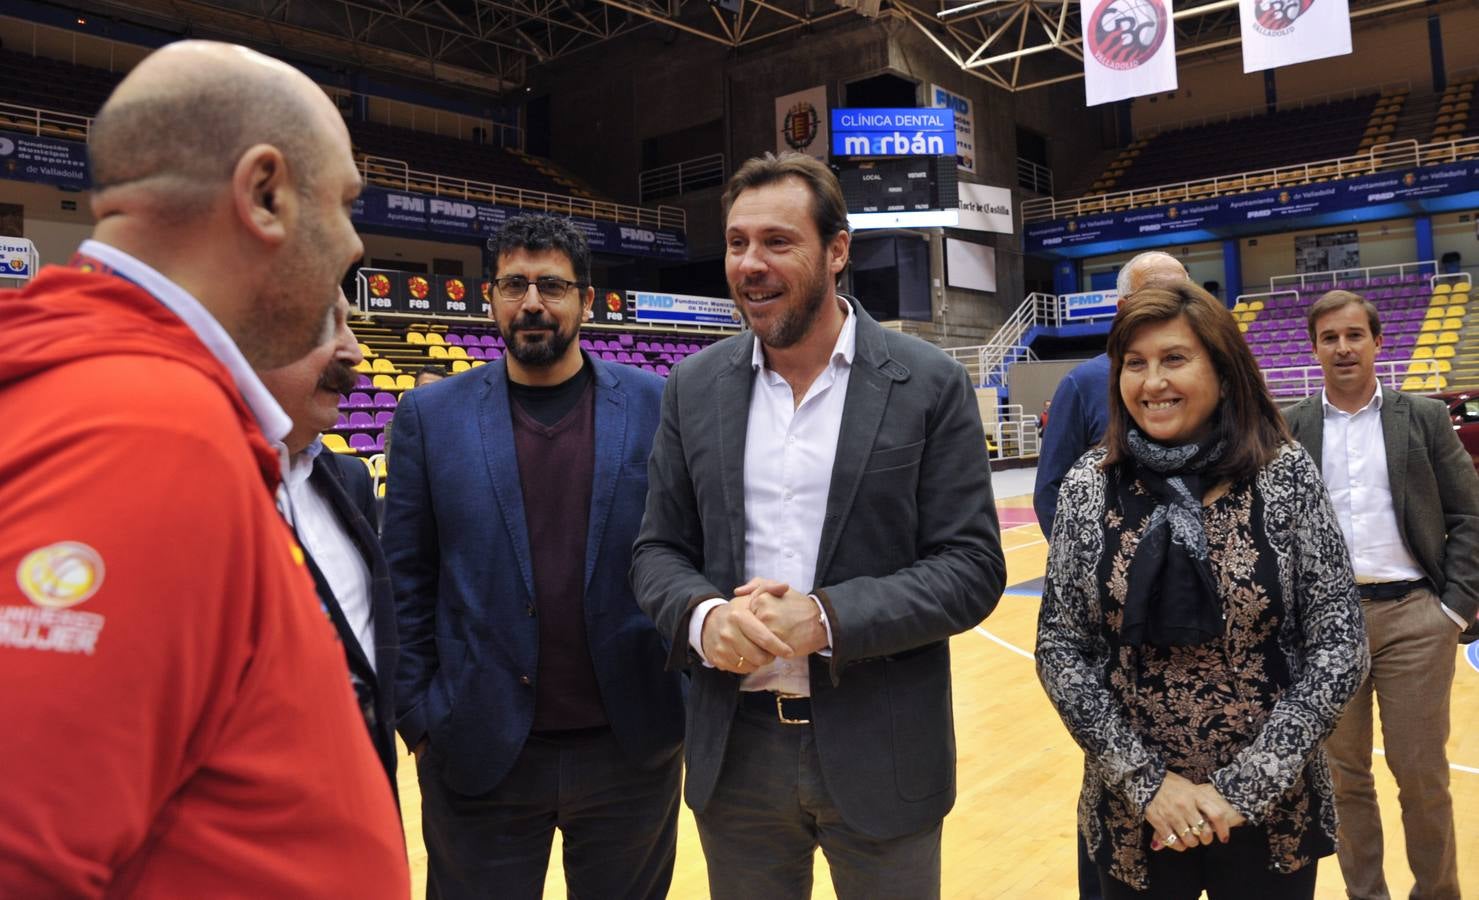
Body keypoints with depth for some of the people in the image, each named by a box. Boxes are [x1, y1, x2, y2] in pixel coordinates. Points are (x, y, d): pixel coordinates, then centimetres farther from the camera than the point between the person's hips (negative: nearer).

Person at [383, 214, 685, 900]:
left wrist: (693, 693, -1)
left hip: (632, 745, 1)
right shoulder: (431, 416, -1)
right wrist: (417, 716, -2)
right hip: (479, 753, 0)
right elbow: (407, 579, 1)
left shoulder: (655, 405, -1)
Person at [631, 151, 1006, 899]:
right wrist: (703, 616, -17)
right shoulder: (695, 387, 3)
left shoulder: (928, 384, -7)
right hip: (734, 748, 3)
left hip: (881, 750, -2)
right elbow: (658, 550, 5)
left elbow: (971, 566, -9)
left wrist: (828, 618, -21)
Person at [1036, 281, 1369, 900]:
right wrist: (1146, 780, -11)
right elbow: (1059, 650, -4)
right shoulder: (1089, 486, -6)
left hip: (1272, 814, 0)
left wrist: (1243, 787, -12)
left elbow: (1339, 647, -8)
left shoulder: (1286, 476, -8)